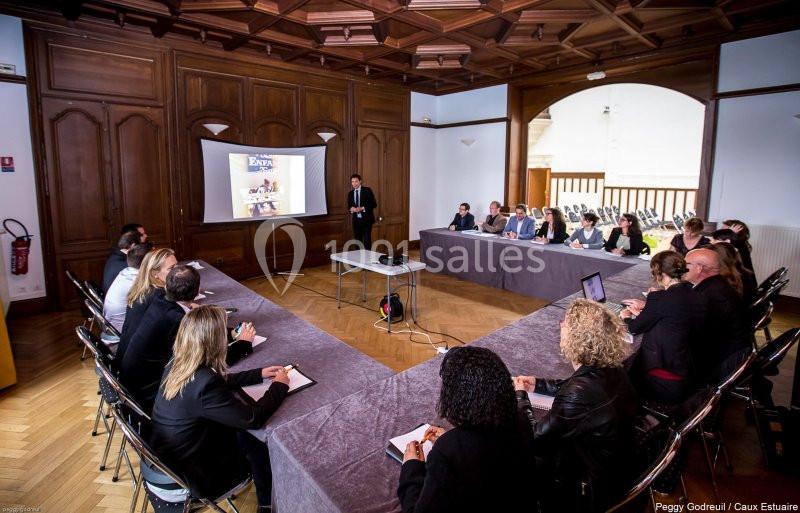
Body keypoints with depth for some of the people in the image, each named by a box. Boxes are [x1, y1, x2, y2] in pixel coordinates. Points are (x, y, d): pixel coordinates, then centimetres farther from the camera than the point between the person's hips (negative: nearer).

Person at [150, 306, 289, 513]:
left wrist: (259, 374, 8)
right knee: (259, 442, 8)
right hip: (189, 475, -7)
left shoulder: (177, 365, -9)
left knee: (245, 432, 13)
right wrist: (279, 386, -9)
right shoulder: (204, 385, -35)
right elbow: (253, 418, -24)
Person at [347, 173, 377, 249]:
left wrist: (362, 208, -17)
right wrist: (351, 209, -6)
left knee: (367, 240, -7)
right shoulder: (350, 193, 11)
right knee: (357, 240, 7)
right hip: (356, 220, 4)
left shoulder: (367, 190, -3)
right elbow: (349, 206, 18)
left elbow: (374, 204, -6)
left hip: (366, 219, -4)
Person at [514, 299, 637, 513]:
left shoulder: (580, 394, -36)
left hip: (594, 491, -7)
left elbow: (535, 437, -23)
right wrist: (538, 384, 10)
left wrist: (519, 395, -10)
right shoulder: (612, 370, -10)